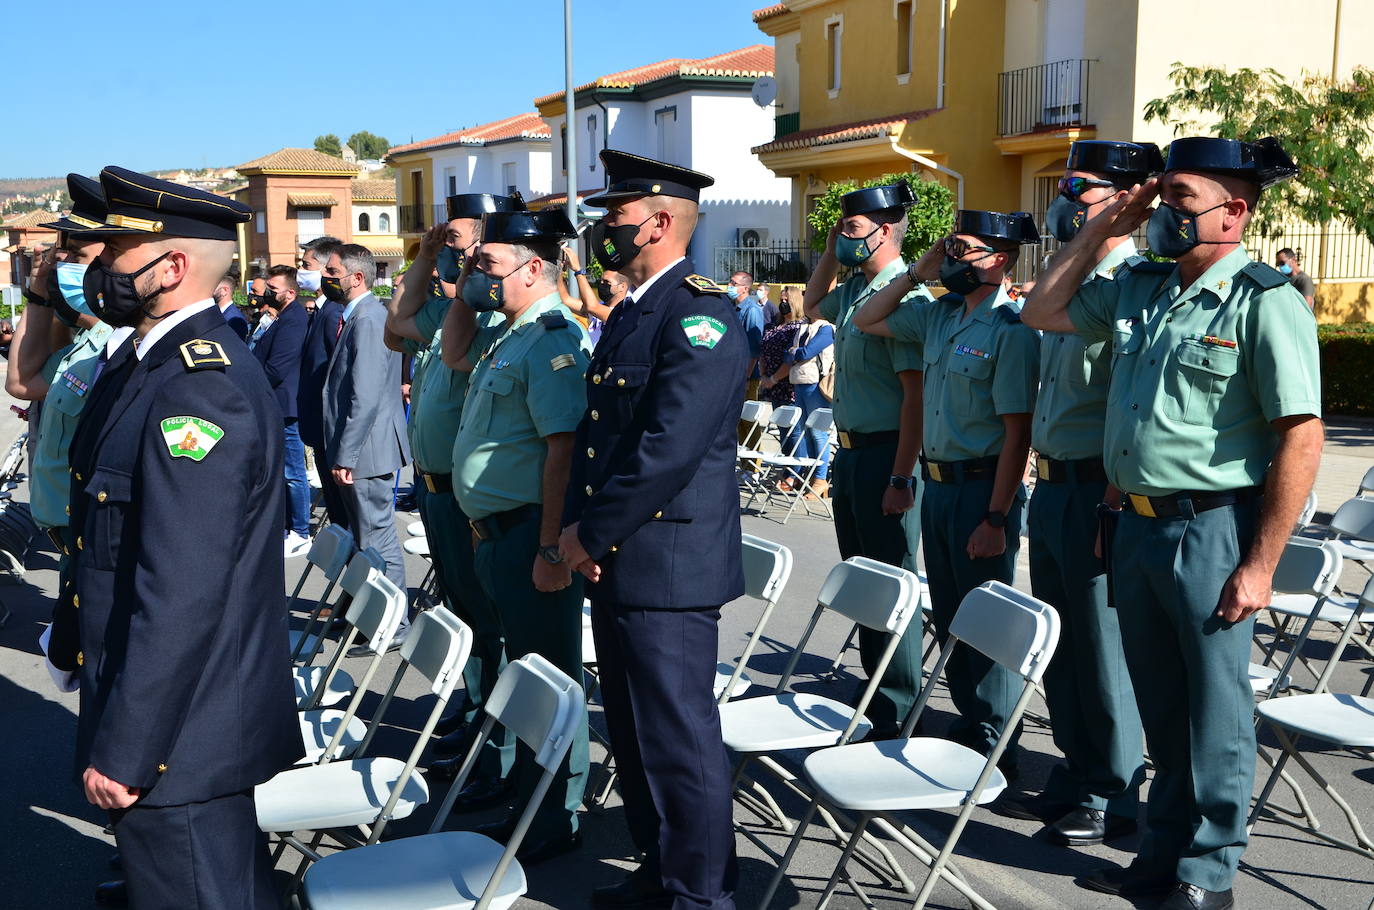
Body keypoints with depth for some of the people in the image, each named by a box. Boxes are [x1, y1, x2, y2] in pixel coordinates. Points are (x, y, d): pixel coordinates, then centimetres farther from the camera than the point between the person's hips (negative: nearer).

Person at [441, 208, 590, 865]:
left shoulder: (552, 338, -17)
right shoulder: (511, 336, 14)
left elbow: (564, 449, -24)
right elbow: (454, 356, 35)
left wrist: (551, 550, -26)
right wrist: (463, 295, 18)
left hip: (530, 535, -10)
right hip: (497, 533, 10)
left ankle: (554, 823, 13)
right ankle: (530, 805, 30)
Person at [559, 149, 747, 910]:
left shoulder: (699, 316, -15)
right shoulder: (626, 316, 15)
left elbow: (669, 447, -23)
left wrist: (592, 534, -15)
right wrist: (577, 528, 2)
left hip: (666, 566, -10)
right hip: (615, 565, 10)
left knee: (677, 739, 0)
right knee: (633, 734, 19)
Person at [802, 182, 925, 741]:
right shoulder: (854, 290, 10)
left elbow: (915, 394, -22)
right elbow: (812, 305, 33)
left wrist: (901, 478, -24)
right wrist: (831, 252, 16)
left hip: (885, 454, -9)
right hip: (850, 451, 9)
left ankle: (897, 713, 9)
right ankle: (872, 690, 30)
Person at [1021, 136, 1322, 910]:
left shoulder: (1264, 302, -13)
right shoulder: (1138, 288, 7)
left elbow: (1301, 439, -16)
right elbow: (1043, 312, 20)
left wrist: (1260, 565, -17)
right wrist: (1102, 228, 8)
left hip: (1210, 529, -6)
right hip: (1137, 523, 7)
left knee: (1214, 710, 7)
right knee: (1161, 703, 17)